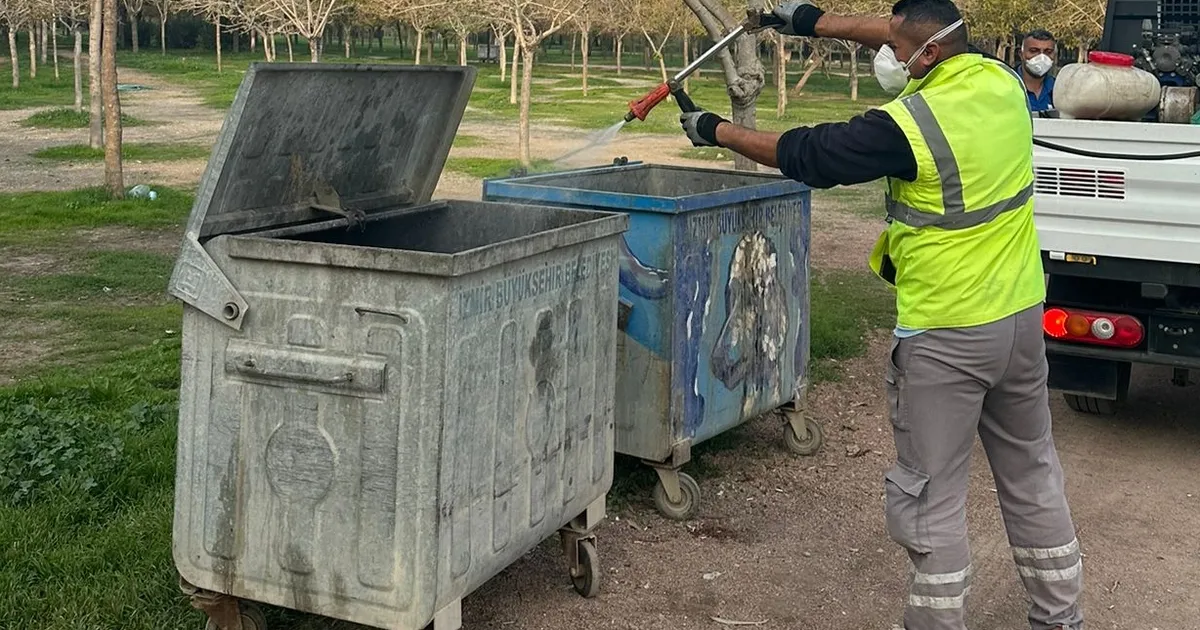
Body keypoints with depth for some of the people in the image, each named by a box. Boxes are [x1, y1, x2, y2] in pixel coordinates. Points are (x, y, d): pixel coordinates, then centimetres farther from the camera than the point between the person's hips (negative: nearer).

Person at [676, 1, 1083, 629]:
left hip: (946, 334, -8)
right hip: (1022, 314, 8)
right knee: (1031, 470, 19)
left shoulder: (907, 125, -22)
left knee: (930, 493, 4)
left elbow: (804, 155, -11)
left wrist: (716, 131, 3)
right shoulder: (1000, 82, -1)